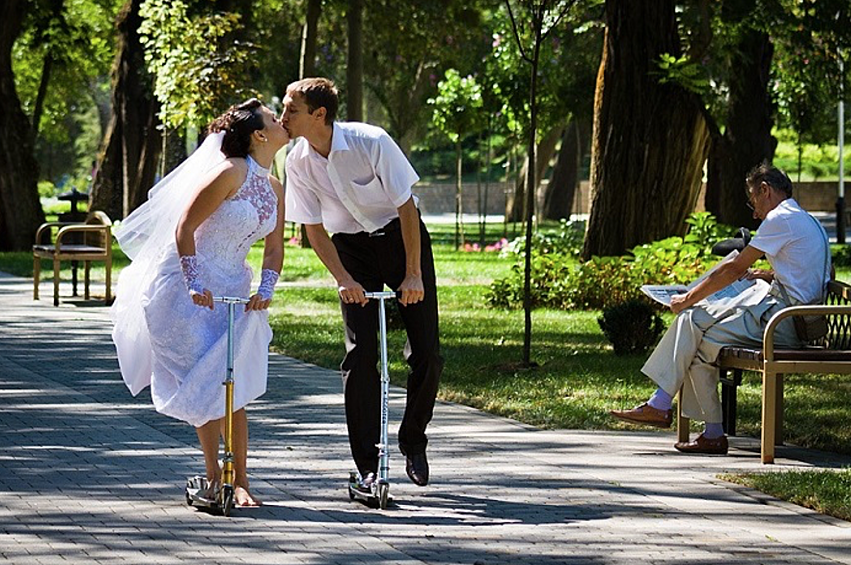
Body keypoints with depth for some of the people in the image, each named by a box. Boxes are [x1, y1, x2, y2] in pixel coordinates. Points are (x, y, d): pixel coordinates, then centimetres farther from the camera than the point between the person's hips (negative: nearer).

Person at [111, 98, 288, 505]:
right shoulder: (230, 173, -17)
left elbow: (274, 248, 11)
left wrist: (265, 290, -6)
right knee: (204, 383, -7)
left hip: (232, 290, 6)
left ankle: (239, 480, 2)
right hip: (188, 288, -6)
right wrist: (194, 285, -22)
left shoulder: (274, 189, 7)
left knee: (232, 387, -1)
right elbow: (184, 228, -17)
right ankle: (214, 474, 3)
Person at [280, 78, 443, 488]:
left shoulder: (371, 143, -24)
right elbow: (314, 229, -5)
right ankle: (367, 464, -5)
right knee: (360, 354, -9)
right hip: (352, 247, 2)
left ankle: (413, 443, 16)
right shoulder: (298, 162, -14)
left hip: (400, 236, -2)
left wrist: (412, 274, -19)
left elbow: (406, 208, -17)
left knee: (426, 353, -6)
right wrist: (344, 280, -18)